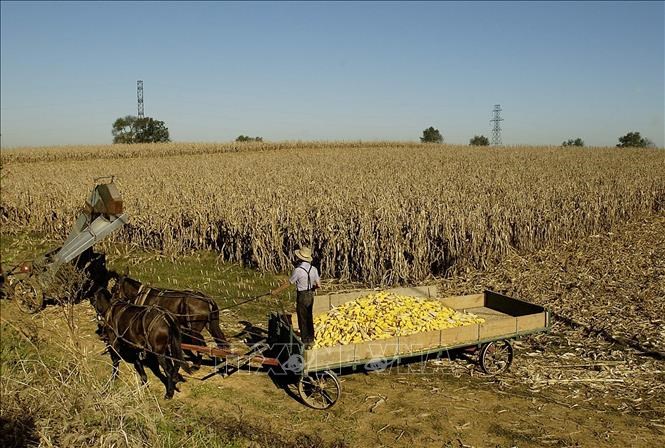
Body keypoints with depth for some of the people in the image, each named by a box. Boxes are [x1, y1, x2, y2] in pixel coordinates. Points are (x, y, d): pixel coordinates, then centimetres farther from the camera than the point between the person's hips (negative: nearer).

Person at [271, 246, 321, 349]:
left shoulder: (298, 270, -19)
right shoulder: (313, 269, -2)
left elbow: (288, 283, -10)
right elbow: (318, 285, 1)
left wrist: (276, 291, 1)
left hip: (302, 297, -6)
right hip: (310, 295, 6)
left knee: (303, 320, 5)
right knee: (309, 318, 18)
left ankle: (305, 342, 12)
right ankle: (311, 340, 28)